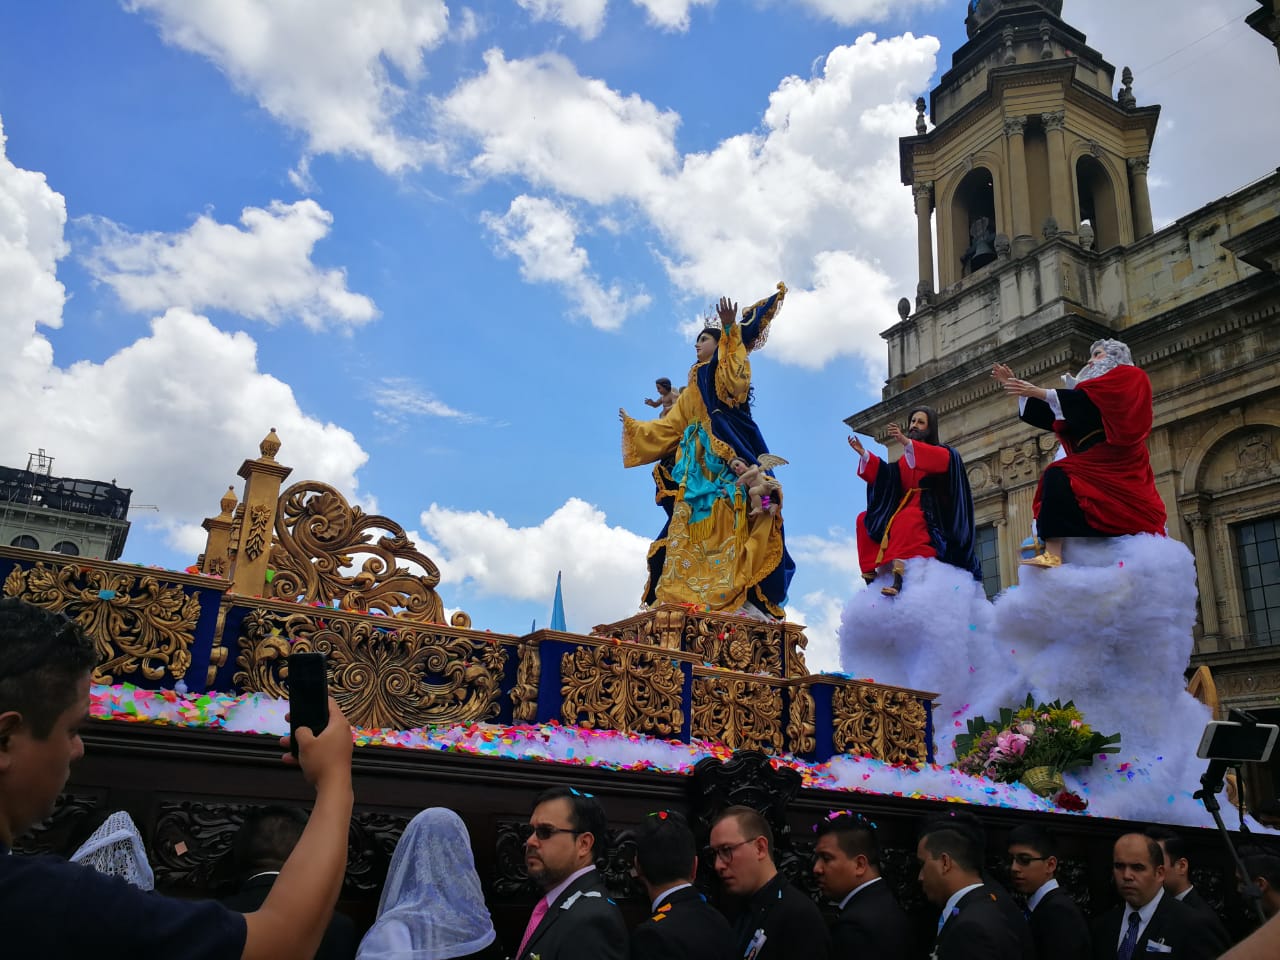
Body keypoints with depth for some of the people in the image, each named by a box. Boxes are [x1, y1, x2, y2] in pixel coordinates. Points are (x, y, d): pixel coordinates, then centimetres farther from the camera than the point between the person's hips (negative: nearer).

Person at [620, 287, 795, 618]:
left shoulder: (728, 368, 12)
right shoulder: (692, 389, 30)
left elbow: (734, 383, -13)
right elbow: (669, 427, 30)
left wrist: (729, 328, -19)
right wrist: (633, 426, 39)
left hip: (728, 457, -6)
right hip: (697, 463, 7)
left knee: (727, 526, -19)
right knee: (690, 530, -5)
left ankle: (743, 597, -25)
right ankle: (679, 596, -12)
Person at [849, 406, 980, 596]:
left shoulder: (941, 451, 7)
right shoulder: (906, 458, 24)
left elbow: (943, 459, -19)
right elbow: (883, 475, 12)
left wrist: (906, 442, -31)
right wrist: (863, 453, 0)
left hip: (929, 510, -7)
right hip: (905, 506, 7)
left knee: (906, 520, -38)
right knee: (865, 520, -6)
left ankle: (898, 580, -55)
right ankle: (871, 572, -17)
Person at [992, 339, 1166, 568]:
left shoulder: (1130, 377, 8)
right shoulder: (1093, 384, 29)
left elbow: (1088, 399, -11)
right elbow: (1051, 416, 20)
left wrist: (1040, 392, -14)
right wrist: (1019, 389, 17)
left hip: (1113, 461, -8)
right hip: (1097, 462, 8)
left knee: (1057, 476, -25)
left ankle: (1053, 555, -38)